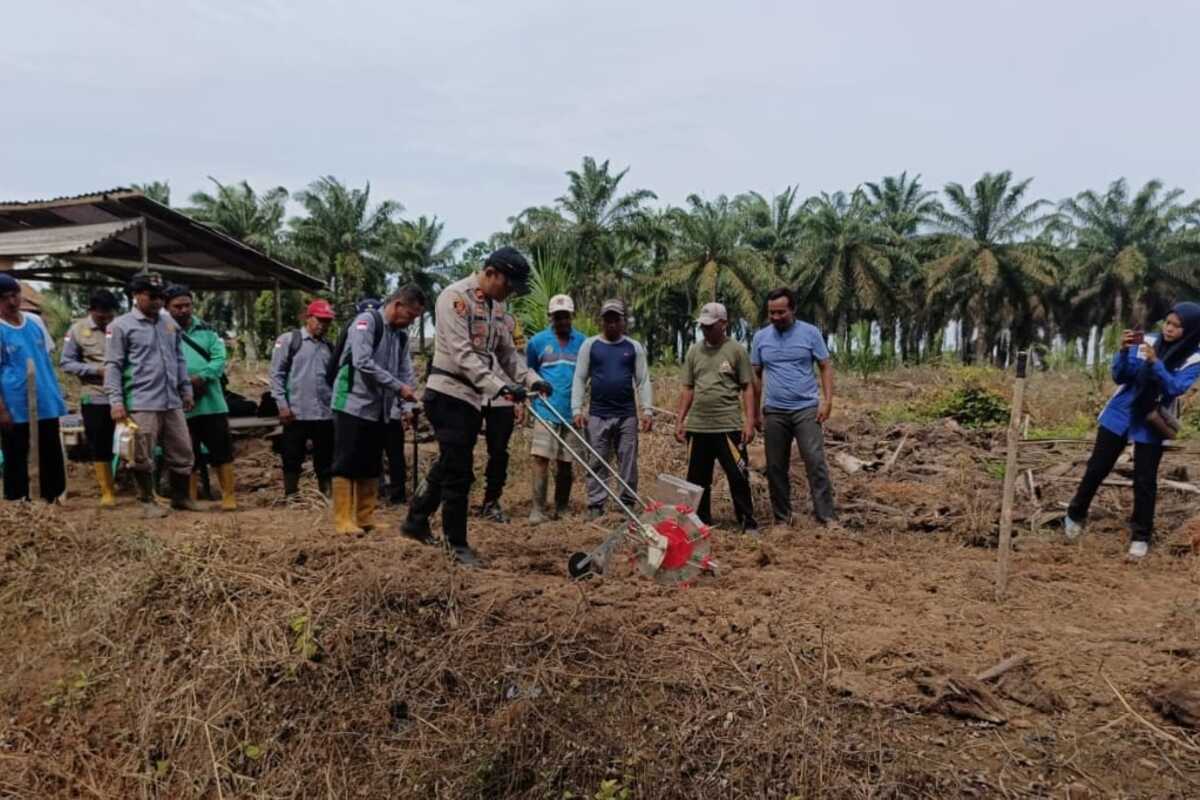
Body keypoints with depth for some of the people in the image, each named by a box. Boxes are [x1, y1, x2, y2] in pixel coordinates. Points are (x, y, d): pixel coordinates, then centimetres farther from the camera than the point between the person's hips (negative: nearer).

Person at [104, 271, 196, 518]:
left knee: (182, 453, 10)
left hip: (172, 402, 5)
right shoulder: (121, 326, -3)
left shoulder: (169, 322, 14)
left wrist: (187, 390, 17)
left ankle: (181, 497, 24)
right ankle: (148, 502, 16)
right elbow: (113, 366, -6)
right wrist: (116, 401, -13)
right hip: (141, 404, -5)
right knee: (143, 457, 1)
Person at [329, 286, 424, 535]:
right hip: (353, 405, -8)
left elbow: (405, 372, 11)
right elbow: (363, 363, -22)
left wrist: (410, 403, -6)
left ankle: (366, 518, 18)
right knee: (347, 465, -4)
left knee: (371, 467, 11)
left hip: (379, 410, 8)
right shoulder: (366, 321, -11)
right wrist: (398, 387, -21)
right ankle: (343, 520, 2)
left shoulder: (401, 335, 12)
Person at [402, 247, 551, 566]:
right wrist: (499, 386, -32)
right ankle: (457, 543, 7)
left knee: (448, 466, 17)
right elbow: (463, 354, -24)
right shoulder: (455, 296, -14)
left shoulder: (498, 306, 13)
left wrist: (531, 379, -1)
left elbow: (507, 352, 16)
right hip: (448, 394, -9)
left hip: (473, 397, 9)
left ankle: (416, 522, 34)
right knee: (458, 472, -6)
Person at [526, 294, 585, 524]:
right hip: (546, 410, -1)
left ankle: (561, 507, 22)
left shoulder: (583, 342, 5)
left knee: (566, 463, 9)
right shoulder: (538, 341, 3)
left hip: (572, 412, 2)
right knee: (541, 458, -10)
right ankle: (538, 508, -5)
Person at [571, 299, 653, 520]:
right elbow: (579, 379, 2)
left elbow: (643, 381, 5)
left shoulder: (634, 347, 8)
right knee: (596, 463, 2)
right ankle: (595, 506, 8)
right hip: (597, 415, -1)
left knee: (628, 463, 4)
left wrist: (647, 410, -5)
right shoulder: (589, 345, 5)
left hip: (627, 415, 1)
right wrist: (577, 409, -7)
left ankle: (628, 505, 11)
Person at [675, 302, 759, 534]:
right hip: (697, 427, 4)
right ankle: (701, 522, 22)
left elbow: (747, 388, -1)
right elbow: (688, 389, 14)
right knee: (697, 478, 10)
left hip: (729, 426, -4)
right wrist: (680, 421, 9)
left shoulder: (737, 351, -1)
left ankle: (748, 523, 10)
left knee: (738, 476, -2)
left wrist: (749, 421, -9)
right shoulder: (694, 352, 10)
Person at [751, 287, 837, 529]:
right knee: (776, 467, 7)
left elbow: (825, 367, 0)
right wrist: (755, 412, 8)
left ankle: (827, 516, -5)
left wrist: (827, 400, -11)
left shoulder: (810, 333, -1)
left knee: (816, 461, -10)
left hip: (807, 409, -3)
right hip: (774, 412, 3)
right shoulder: (760, 338, 6)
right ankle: (782, 518, 17)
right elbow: (756, 376, 10)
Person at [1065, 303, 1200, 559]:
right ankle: (1075, 515, 25)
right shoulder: (1148, 343, -6)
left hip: (1150, 426, -1)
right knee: (1097, 469, 7)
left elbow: (1175, 388, -23)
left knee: (1144, 481, 3)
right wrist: (1124, 351, -22)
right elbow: (1119, 377, -6)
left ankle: (1141, 536, 18)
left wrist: (1155, 362, -33)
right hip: (1119, 415, 1)